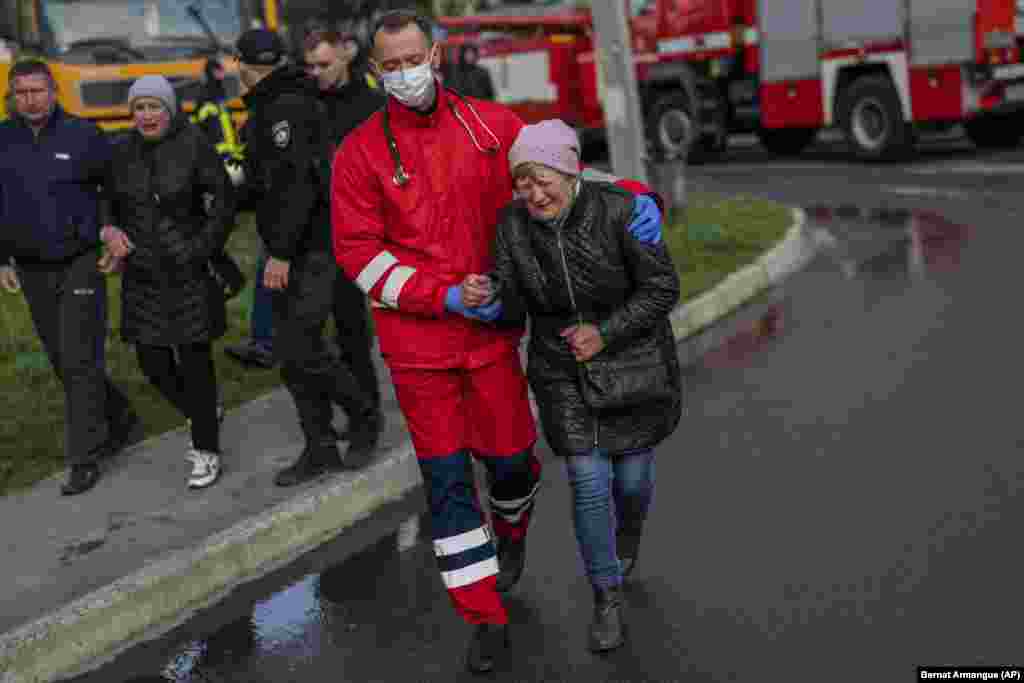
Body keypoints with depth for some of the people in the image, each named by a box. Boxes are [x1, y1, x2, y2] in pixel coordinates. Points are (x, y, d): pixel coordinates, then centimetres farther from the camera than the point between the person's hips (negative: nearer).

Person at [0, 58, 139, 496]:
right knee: (62, 362, 13)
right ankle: (119, 420, 33)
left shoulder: (83, 135, -6)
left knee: (80, 362, -6)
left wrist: (108, 225, -10)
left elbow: (115, 185, 6)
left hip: (80, 265, -4)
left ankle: (84, 458, 2)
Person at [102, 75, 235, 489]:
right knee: (153, 362, 7)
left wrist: (198, 251, -12)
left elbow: (222, 206, -5)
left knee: (194, 361, -1)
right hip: (142, 277, 5)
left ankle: (206, 450, 13)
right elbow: (113, 205, 20)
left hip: (189, 274, -5)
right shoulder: (124, 153, 8)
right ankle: (201, 416, 35)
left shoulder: (194, 145, -7)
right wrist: (114, 233, 1)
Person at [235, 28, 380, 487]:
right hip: (292, 249, 10)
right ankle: (321, 451, 16)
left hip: (311, 249, -10)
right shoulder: (272, 107, 17)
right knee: (293, 350, 9)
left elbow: (298, 185, -24)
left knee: (297, 349, -10)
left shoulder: (287, 108, -15)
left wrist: (281, 252, -25)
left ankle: (364, 417, 10)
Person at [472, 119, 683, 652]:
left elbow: (662, 288, -14)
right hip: (564, 370, 2)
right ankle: (607, 596, 17)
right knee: (589, 482, -3)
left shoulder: (620, 212, -21)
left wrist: (606, 332, -22)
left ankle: (628, 529, 48)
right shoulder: (512, 226, -11)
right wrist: (486, 298, -29)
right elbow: (513, 309, -7)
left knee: (632, 477, 10)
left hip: (633, 359, -1)